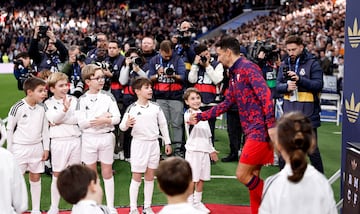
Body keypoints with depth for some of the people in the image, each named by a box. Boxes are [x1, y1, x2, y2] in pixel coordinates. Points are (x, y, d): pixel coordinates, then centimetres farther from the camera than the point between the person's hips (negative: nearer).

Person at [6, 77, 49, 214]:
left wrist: (46, 148, 7)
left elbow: (45, 129, 9)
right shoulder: (17, 108, -14)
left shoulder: (41, 108, 0)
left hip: (37, 148, 4)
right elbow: (9, 129, -6)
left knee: (36, 178, 11)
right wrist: (9, 150, -4)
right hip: (20, 148, -4)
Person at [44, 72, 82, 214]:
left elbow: (77, 119, -7)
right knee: (57, 174, 6)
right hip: (59, 141, -1)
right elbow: (53, 119, -16)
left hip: (75, 140, 1)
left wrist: (59, 121, -10)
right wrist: (65, 109, -32)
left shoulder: (73, 100, 4)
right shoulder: (48, 103, 1)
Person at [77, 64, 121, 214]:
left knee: (107, 172, 8)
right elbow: (81, 123, -11)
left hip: (106, 137, 0)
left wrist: (105, 120, -23)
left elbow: (117, 118, -5)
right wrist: (101, 117, -17)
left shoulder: (108, 96, -1)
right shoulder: (82, 100, -3)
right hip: (89, 138, 0)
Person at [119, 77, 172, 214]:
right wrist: (126, 125, -29)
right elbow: (122, 126, -6)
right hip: (139, 144, -4)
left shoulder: (156, 107, 2)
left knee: (150, 176, 10)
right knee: (136, 177, 1)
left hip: (154, 144, 4)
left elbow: (163, 125, 10)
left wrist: (167, 142, 10)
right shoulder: (132, 108, -8)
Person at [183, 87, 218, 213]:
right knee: (192, 179, -1)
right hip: (193, 150, -6)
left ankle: (197, 202, 22)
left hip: (204, 150, 6)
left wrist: (212, 150, 23)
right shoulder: (188, 114, -8)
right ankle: (190, 204, 9)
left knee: (201, 179, 10)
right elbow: (189, 120, -35)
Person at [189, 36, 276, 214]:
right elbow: (226, 104, 26)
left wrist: (271, 125, -26)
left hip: (260, 130, -9)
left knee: (242, 175, -8)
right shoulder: (234, 74, 19)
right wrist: (200, 117, 26)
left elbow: (266, 95, -21)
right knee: (252, 177, 11)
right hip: (252, 132, 9)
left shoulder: (248, 67, -10)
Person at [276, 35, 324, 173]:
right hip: (289, 111, 4)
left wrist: (300, 79, -26)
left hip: (308, 112, -4)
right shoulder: (284, 64, 9)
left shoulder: (312, 63, -5)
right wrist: (287, 87, -17)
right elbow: (278, 85, 5)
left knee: (312, 148, 4)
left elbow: (319, 85, -14)